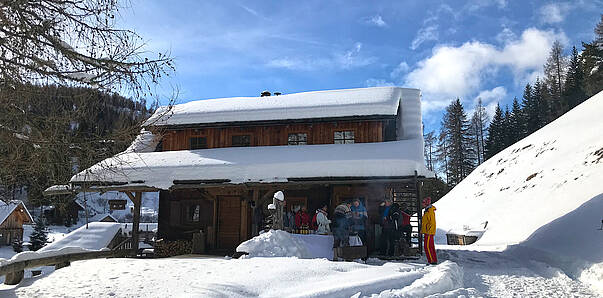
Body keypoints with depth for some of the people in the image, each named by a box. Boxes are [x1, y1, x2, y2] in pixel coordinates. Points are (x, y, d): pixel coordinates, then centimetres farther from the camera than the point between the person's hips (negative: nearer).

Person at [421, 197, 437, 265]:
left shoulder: (430, 211, -15)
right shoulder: (427, 210, 17)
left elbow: (432, 223, -20)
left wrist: (428, 231, -23)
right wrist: (423, 230, 24)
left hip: (429, 232, -10)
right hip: (428, 232, 10)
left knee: (427, 246, -10)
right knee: (431, 246, 12)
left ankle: (432, 261, -8)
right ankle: (434, 260, 16)